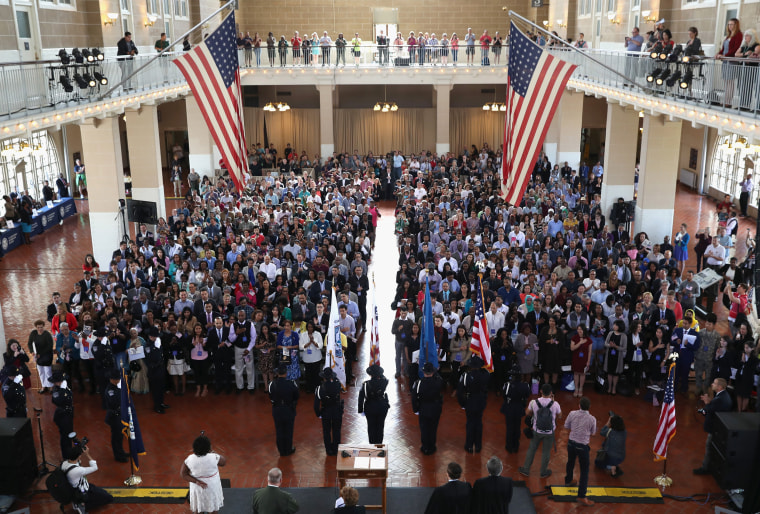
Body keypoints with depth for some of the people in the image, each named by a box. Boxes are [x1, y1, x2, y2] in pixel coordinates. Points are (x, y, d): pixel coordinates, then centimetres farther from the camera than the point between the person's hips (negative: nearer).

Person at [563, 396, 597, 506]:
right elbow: (592, 433, -1)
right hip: (582, 446, -4)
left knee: (570, 462, 29)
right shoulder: (592, 419, -17)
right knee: (584, 470, 7)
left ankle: (568, 481, 55)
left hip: (571, 442, 4)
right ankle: (581, 496, 5)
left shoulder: (572, 414, -10)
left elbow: (566, 427, 3)